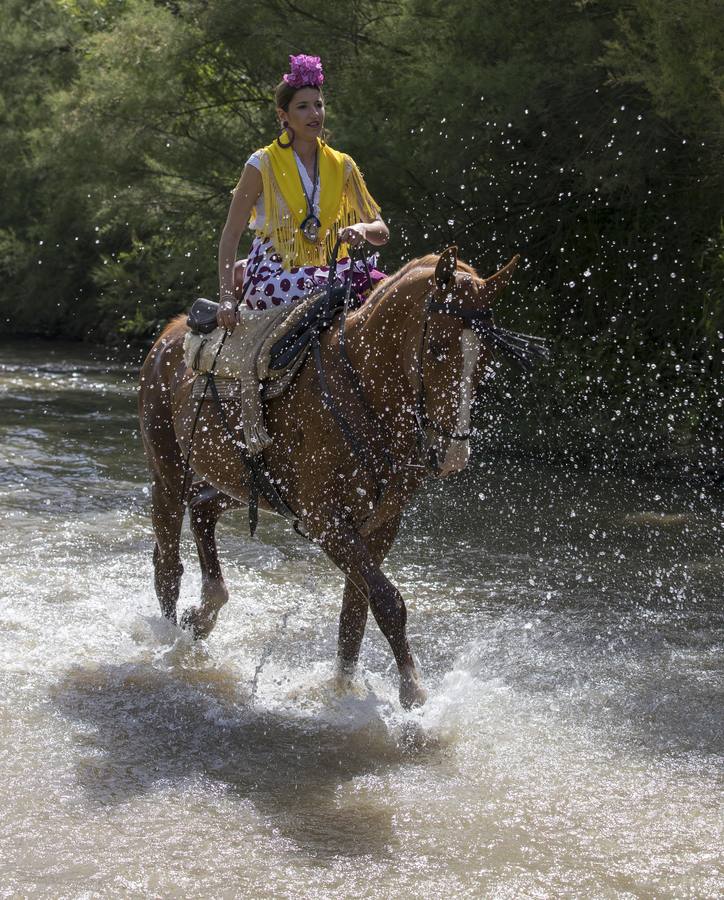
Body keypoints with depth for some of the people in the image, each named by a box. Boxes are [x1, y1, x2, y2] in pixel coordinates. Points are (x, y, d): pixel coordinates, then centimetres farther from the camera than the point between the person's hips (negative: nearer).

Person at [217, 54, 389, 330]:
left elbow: (381, 233, 10)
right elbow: (231, 235, -3)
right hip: (272, 274, -5)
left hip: (321, 271, 5)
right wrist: (227, 297, -14)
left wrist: (362, 229, -15)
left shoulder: (342, 166, 10)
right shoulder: (263, 164, -1)